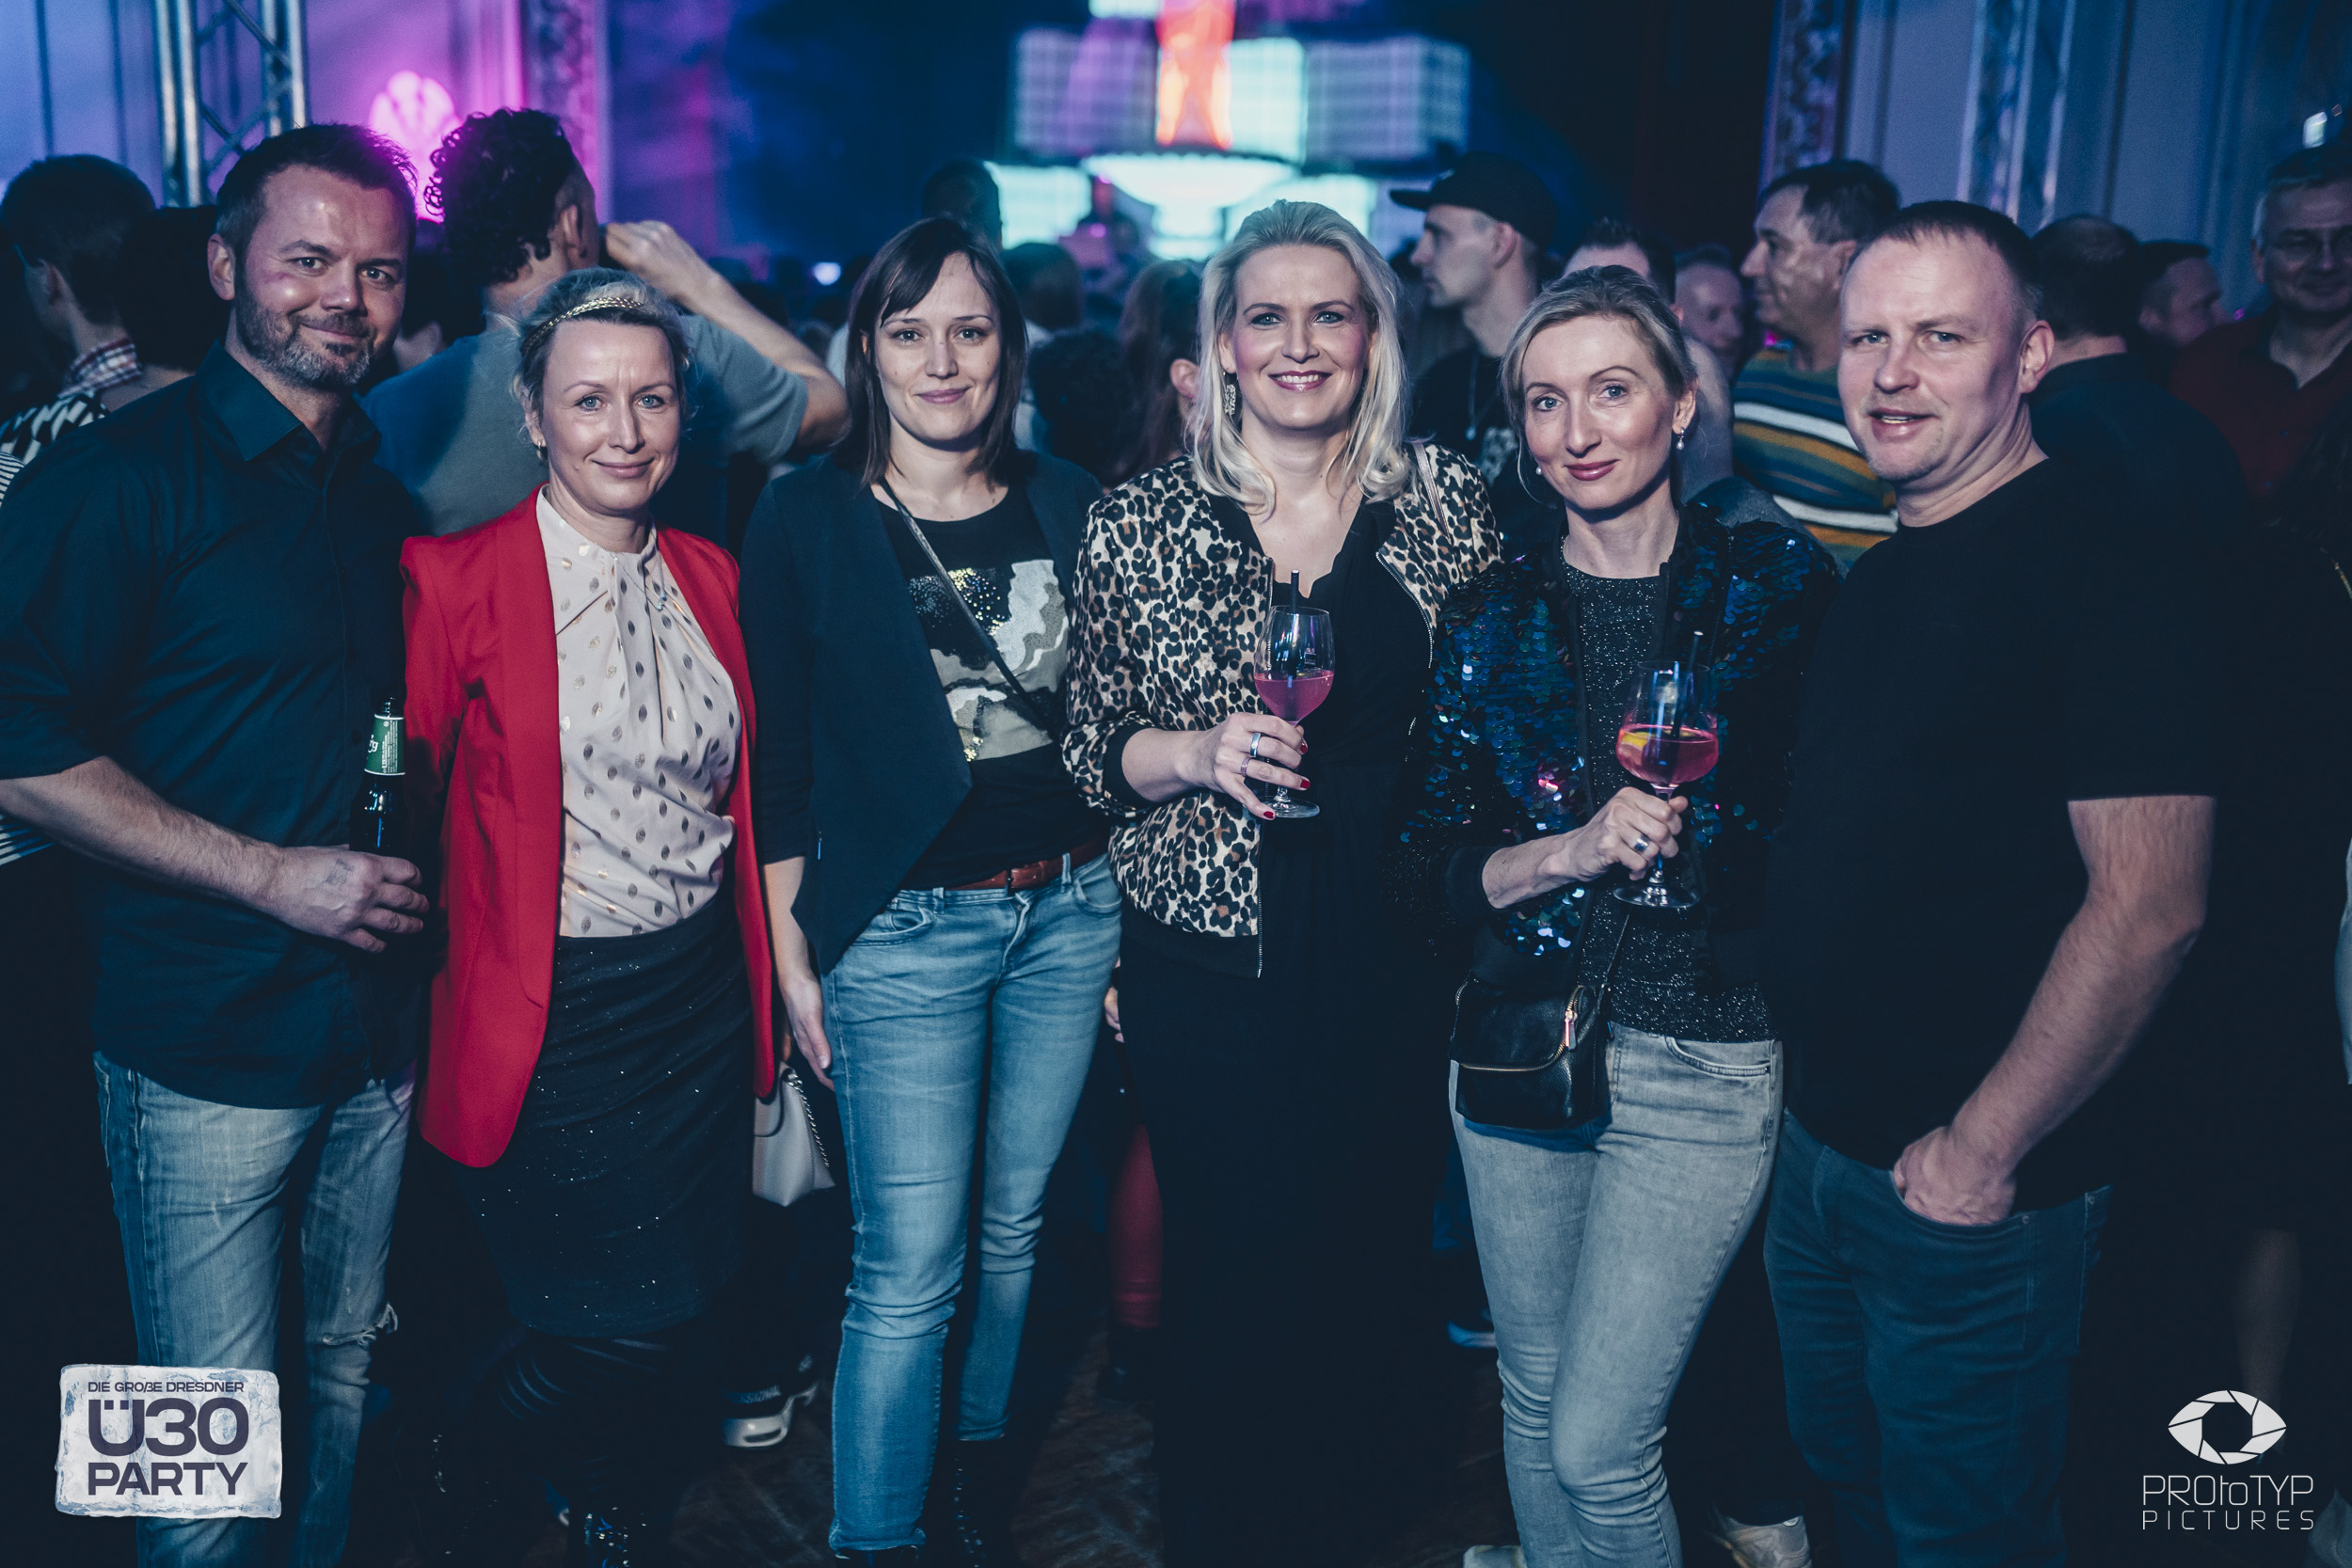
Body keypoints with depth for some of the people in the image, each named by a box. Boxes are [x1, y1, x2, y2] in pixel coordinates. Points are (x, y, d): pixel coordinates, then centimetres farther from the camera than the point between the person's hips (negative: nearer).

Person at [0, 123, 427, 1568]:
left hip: (382, 1027, 6)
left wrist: (423, 877, 5)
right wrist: (274, 876, -18)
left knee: (349, 1370, 19)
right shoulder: (119, 474, -9)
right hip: (207, 1049, -6)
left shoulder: (387, 480, 10)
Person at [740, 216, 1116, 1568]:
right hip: (903, 929, -3)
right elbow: (779, 758, -2)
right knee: (908, 1271, 0)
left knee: (1017, 1222, 17)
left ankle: (986, 1449, 40)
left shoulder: (1071, 506, 5)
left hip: (1071, 909, 4)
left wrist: (1126, 902, 8)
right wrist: (790, 952, -3)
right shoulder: (808, 520, -4)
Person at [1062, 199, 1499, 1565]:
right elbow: (1092, 751, 1)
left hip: (1403, 956, 2)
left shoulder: (1449, 499, 0)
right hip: (1212, 972, -1)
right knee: (1236, 1282, 8)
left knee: (1382, 1265, 15)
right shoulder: (1143, 522, -3)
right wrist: (1198, 753, -18)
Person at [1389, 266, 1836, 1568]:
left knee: (1599, 1446, 0)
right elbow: (1422, 876, -1)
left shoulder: (1779, 584, -5)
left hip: (1705, 1060, -3)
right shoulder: (1488, 619, 2)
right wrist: (1570, 852, -15)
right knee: (1532, 1401, 16)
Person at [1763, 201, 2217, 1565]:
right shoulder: (1874, 573, 8)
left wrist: (1983, 1146, -19)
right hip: (1819, 1146, 7)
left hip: (1976, 1188, -7)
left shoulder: (2109, 570, -17)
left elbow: (2149, 905, -23)